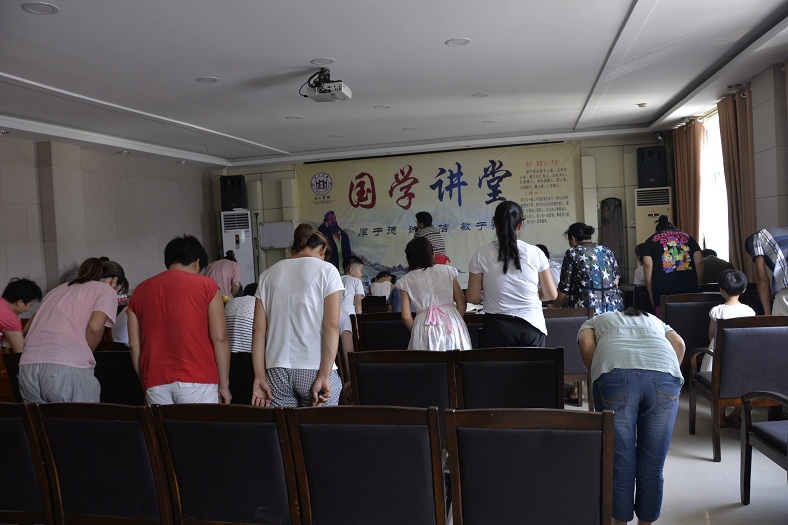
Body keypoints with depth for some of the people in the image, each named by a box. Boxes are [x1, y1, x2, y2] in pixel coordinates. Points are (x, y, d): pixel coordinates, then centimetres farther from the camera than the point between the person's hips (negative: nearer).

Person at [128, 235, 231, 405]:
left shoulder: (140, 290, 11)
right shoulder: (206, 285, 0)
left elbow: (134, 345, 10)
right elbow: (219, 338, -5)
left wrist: (146, 384, 18)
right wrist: (224, 384, 1)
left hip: (156, 383, 4)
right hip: (196, 379, -3)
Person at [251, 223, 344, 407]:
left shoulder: (268, 275, 10)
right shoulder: (326, 270, 0)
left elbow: (259, 329, 4)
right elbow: (331, 326, -10)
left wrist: (260, 377, 5)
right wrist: (324, 376, -10)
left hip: (276, 371, 4)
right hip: (314, 369, -3)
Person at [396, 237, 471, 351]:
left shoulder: (406, 280, 7)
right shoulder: (447, 270, 9)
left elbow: (406, 316, 2)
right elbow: (461, 303, 5)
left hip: (425, 327, -1)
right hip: (451, 320, 1)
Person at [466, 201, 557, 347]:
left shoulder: (481, 255, -6)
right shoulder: (535, 253, -4)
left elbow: (472, 298, -3)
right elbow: (551, 294, 2)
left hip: (497, 328, 0)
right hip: (531, 326, 1)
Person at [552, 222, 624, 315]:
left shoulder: (572, 253, 0)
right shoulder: (607, 251, 14)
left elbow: (565, 286, 0)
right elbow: (616, 282, 16)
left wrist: (555, 306, 12)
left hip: (588, 307, -5)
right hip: (613, 306, 5)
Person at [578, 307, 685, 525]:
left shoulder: (593, 322, 34)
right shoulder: (655, 321, 41)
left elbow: (586, 344, 11)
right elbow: (679, 344, 21)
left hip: (615, 371, -2)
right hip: (665, 374, 2)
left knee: (620, 461, 10)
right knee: (652, 464, 15)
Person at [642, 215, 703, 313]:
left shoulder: (651, 240, 13)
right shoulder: (688, 237, 20)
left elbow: (647, 265, 0)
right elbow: (699, 263, 9)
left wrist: (651, 295, 2)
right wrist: (697, 287, 14)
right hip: (689, 290, 3)